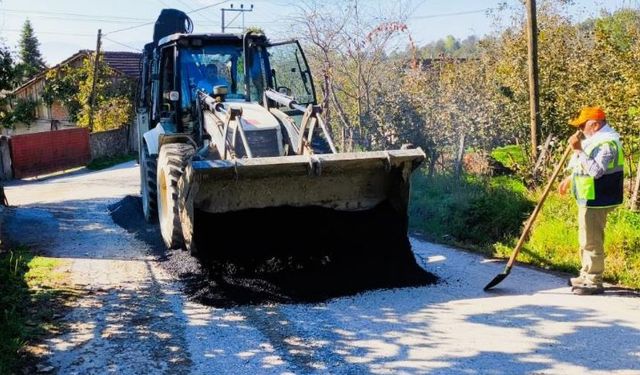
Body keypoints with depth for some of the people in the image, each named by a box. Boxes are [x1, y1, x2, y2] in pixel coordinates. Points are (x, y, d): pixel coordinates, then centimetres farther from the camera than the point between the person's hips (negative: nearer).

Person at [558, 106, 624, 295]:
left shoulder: (607, 143, -20)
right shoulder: (594, 140, 13)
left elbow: (596, 170, -31)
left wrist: (579, 150, -29)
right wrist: (570, 179, 32)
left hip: (596, 201, -11)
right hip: (588, 199, 11)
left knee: (592, 241, -5)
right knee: (586, 240, 20)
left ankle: (594, 282, 3)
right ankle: (586, 276, 32)